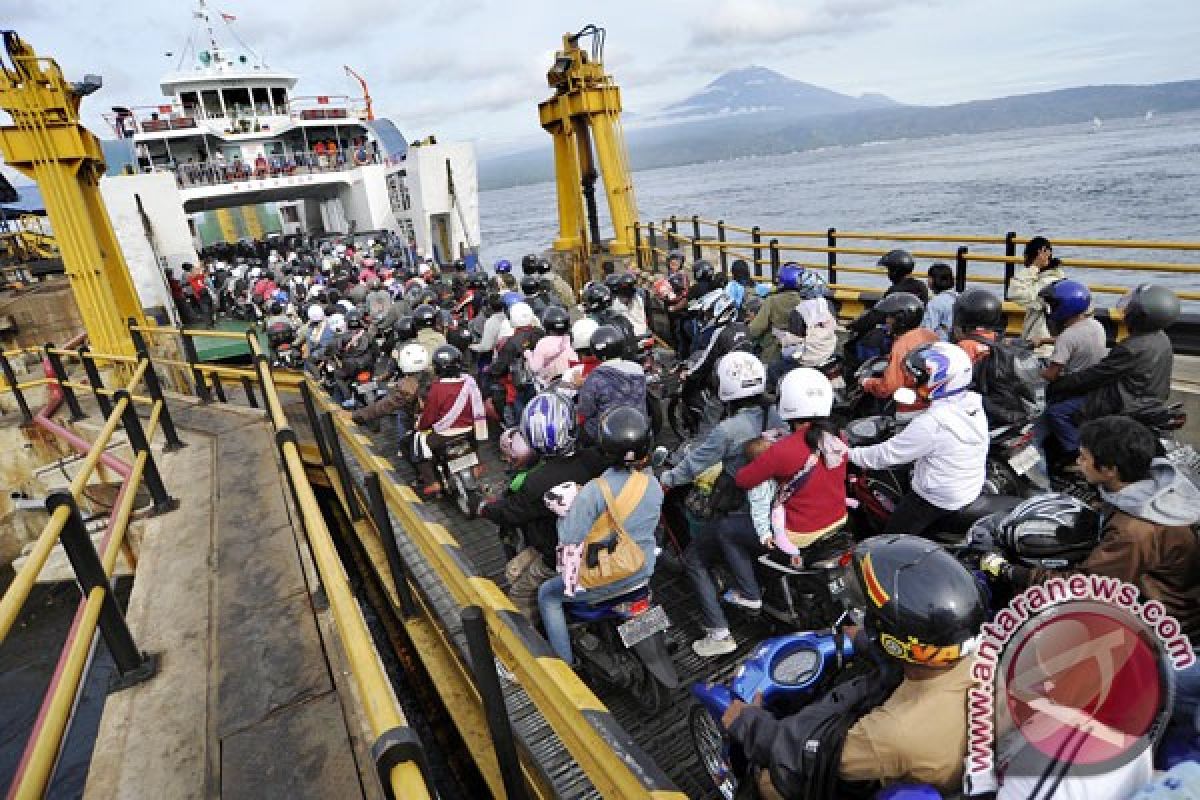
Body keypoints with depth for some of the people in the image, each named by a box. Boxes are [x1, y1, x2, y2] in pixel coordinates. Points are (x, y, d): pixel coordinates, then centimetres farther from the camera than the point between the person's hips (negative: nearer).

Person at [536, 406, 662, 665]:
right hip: (644, 571, 6)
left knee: (548, 594, 18)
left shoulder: (594, 491, -28)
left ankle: (566, 663, 20)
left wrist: (563, 513, -7)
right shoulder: (653, 484, -10)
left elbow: (568, 541, -23)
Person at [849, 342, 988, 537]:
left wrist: (849, 454, -11)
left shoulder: (932, 423, -29)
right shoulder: (974, 402, -5)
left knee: (890, 538, 1)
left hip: (937, 501, -9)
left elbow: (888, 454, -22)